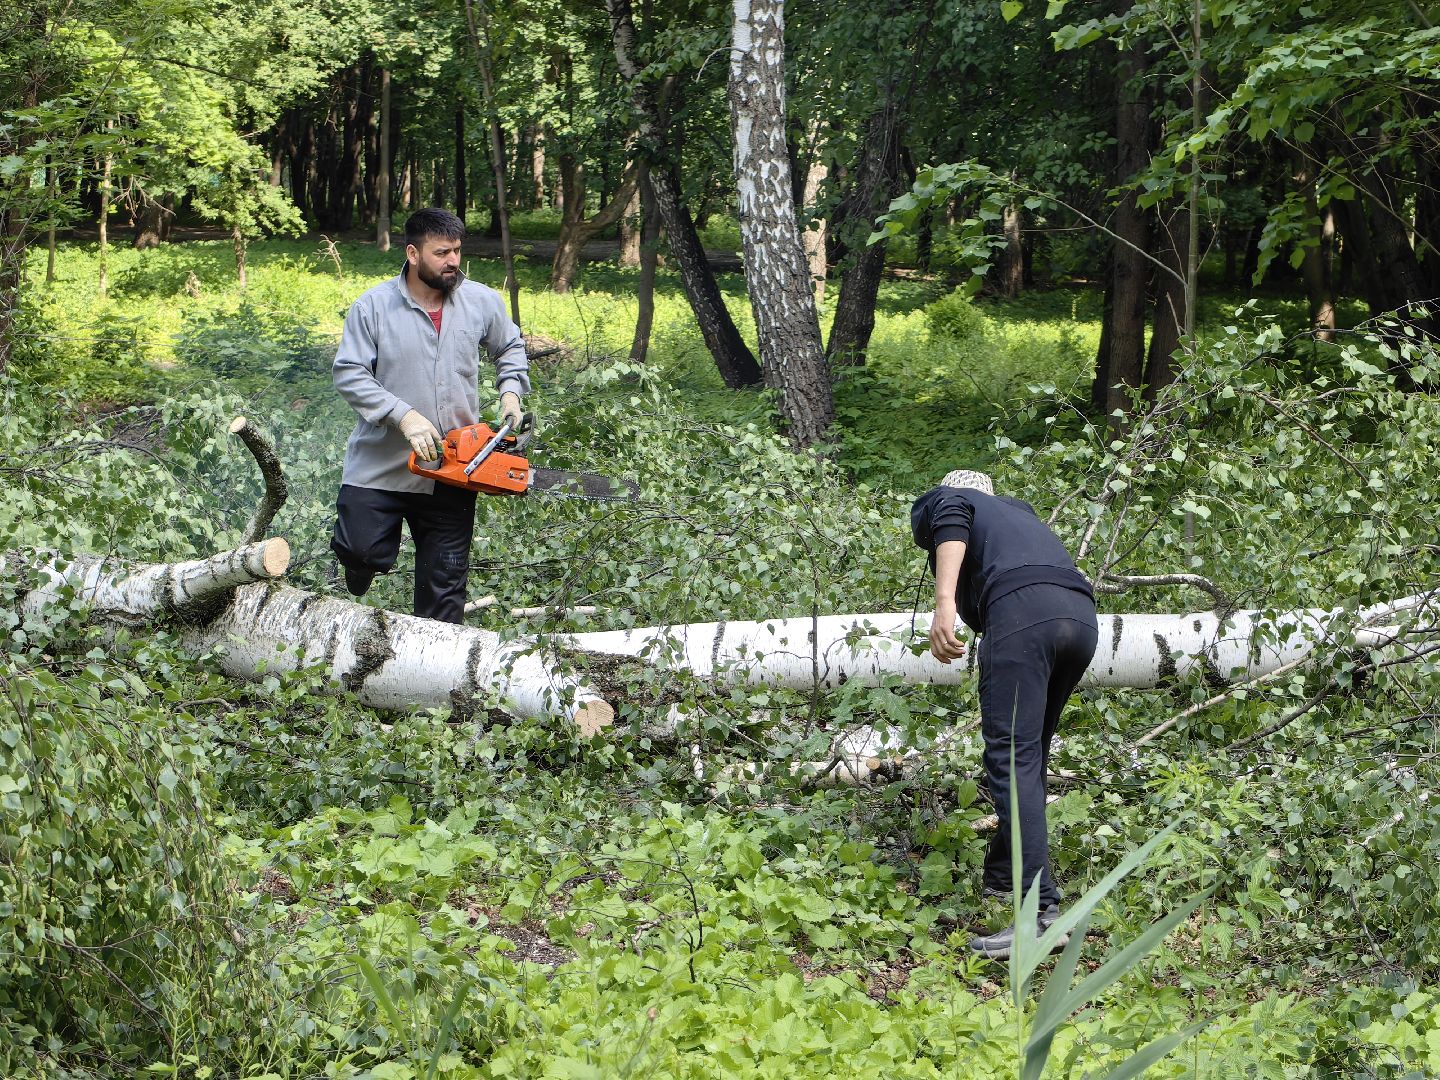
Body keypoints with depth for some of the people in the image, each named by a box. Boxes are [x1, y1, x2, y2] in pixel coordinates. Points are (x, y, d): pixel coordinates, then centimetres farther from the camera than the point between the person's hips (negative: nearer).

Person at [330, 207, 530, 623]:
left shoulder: (482, 302, 1)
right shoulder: (373, 307, -8)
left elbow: (511, 349, 19)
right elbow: (349, 374, -11)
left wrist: (511, 392, 0)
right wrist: (404, 416, -21)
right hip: (380, 465, -2)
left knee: (446, 575, 7)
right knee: (363, 552, -6)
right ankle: (355, 591, 30)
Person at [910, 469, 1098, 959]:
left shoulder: (935, 501, 21)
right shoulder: (1017, 511, 40)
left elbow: (952, 518, -4)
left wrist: (944, 601, -18)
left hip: (1022, 610, -7)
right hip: (1082, 615, 7)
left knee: (1013, 760, -10)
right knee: (1029, 756, 21)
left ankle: (1043, 911, -19)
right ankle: (1001, 876, 32)